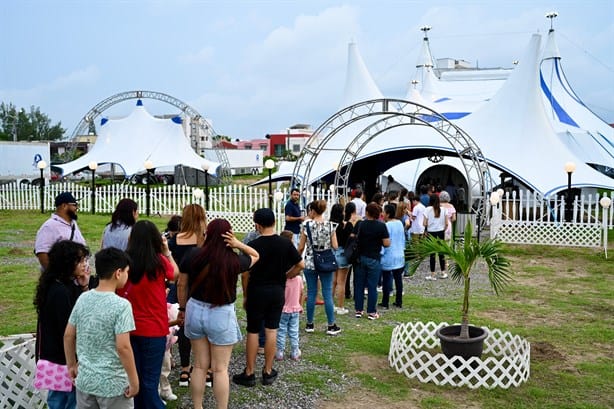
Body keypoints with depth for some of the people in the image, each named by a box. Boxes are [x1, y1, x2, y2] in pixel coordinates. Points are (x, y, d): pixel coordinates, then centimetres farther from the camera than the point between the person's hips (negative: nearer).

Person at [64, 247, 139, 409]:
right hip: (113, 384, -6)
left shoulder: (83, 299, 0)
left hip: (85, 380, 6)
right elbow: (123, 347, -21)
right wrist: (134, 380, -11)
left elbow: (68, 336, 7)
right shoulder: (121, 305, -19)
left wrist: (72, 365, 20)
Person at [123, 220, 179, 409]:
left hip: (130, 328, 3)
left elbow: (120, 293, 3)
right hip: (154, 329, -3)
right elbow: (175, 274, 8)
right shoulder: (159, 261, -13)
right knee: (150, 381, 4)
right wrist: (166, 250, 11)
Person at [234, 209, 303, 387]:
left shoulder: (253, 245, -13)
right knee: (271, 331, 10)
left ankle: (249, 373, 15)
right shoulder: (286, 244, -4)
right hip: (277, 291, 3)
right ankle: (268, 372, 18)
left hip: (257, 291, -3)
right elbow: (300, 265, 1)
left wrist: (245, 295, 3)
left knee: (253, 332, 7)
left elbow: (246, 273, -9)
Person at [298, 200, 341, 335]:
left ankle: (310, 324, 17)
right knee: (327, 294, 5)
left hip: (310, 263, 0)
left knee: (311, 293, 9)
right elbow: (335, 246, -3)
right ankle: (331, 326, 10)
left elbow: (301, 247, -4)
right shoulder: (330, 225, -4)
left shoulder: (307, 225, -7)